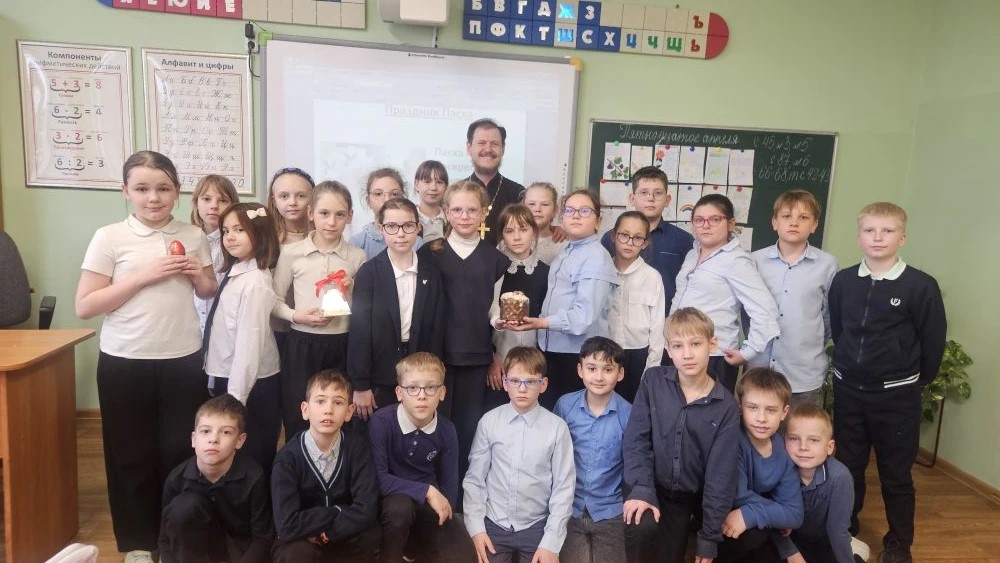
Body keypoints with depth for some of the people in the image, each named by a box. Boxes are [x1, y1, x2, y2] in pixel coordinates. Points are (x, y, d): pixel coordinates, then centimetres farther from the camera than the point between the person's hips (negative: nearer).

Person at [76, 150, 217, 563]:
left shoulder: (193, 236, 3)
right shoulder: (109, 238, -6)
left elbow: (209, 294, 17)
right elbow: (84, 306, -9)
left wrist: (199, 275, -6)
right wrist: (143, 276, -18)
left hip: (183, 360, 2)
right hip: (125, 363, -2)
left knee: (181, 451, 11)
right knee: (132, 454, 10)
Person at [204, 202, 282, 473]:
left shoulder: (254, 282, -20)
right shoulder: (234, 273, 7)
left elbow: (249, 345, -22)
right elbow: (226, 337, 9)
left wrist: (235, 400, -20)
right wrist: (218, 382, 10)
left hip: (249, 386, -8)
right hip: (228, 379, 8)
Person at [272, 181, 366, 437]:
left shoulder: (357, 256, 2)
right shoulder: (291, 252, -2)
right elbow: (274, 301, 5)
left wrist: (354, 291, -9)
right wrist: (297, 316, -13)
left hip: (341, 347, 1)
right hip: (301, 345, -1)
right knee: (297, 422, 6)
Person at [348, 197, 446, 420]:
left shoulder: (431, 273, 3)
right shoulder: (369, 272, -6)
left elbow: (436, 327, 4)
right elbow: (359, 330, -8)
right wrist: (360, 386, -9)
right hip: (378, 379, -2)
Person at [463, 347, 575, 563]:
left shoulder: (557, 427, -11)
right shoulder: (489, 422, -6)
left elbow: (563, 488, -7)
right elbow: (474, 478, 0)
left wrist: (551, 543, -8)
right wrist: (476, 528, -4)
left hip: (536, 527, -1)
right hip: (494, 525, 1)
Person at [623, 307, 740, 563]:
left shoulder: (726, 406, -9)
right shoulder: (653, 381, -8)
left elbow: (720, 474, -7)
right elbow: (636, 439, -9)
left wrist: (709, 537, -6)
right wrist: (641, 489, -22)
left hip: (686, 496, 2)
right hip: (648, 485, -1)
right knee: (642, 528, -29)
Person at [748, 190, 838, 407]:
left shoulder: (827, 264, -3)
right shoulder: (756, 260, -1)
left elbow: (831, 316, 8)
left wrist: (812, 346, 13)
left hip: (805, 375, -1)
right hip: (759, 369, 1)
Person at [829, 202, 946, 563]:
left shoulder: (921, 286, -12)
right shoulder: (842, 281, -2)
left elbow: (933, 343, -5)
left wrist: (914, 383, 3)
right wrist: (849, 368, 11)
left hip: (896, 396, -3)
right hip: (848, 391, 3)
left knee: (896, 475, 10)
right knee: (848, 467, 16)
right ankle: (845, 532, 35)